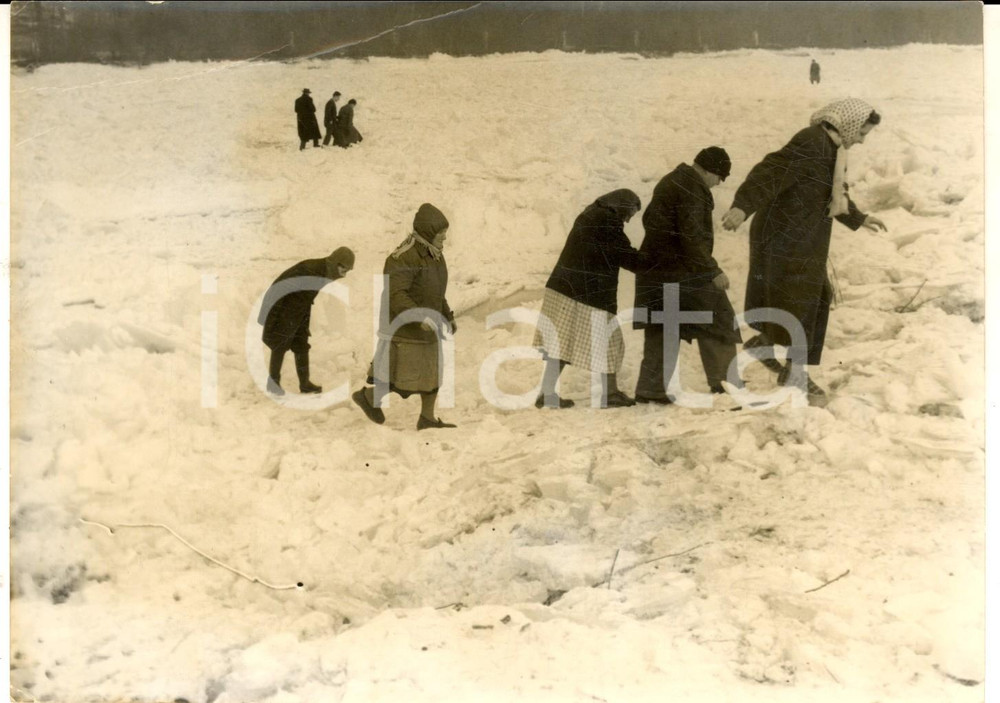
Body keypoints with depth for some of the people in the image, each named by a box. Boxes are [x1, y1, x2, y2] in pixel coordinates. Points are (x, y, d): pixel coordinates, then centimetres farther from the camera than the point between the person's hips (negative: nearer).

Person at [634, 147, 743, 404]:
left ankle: (650, 388, 9)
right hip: (684, 270, -9)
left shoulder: (670, 181, 16)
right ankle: (723, 381, 7)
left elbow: (648, 219, 26)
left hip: (655, 267, 9)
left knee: (661, 330, 11)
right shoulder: (692, 189, -15)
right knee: (717, 322, 3)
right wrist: (714, 271, -21)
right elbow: (691, 236, -23)